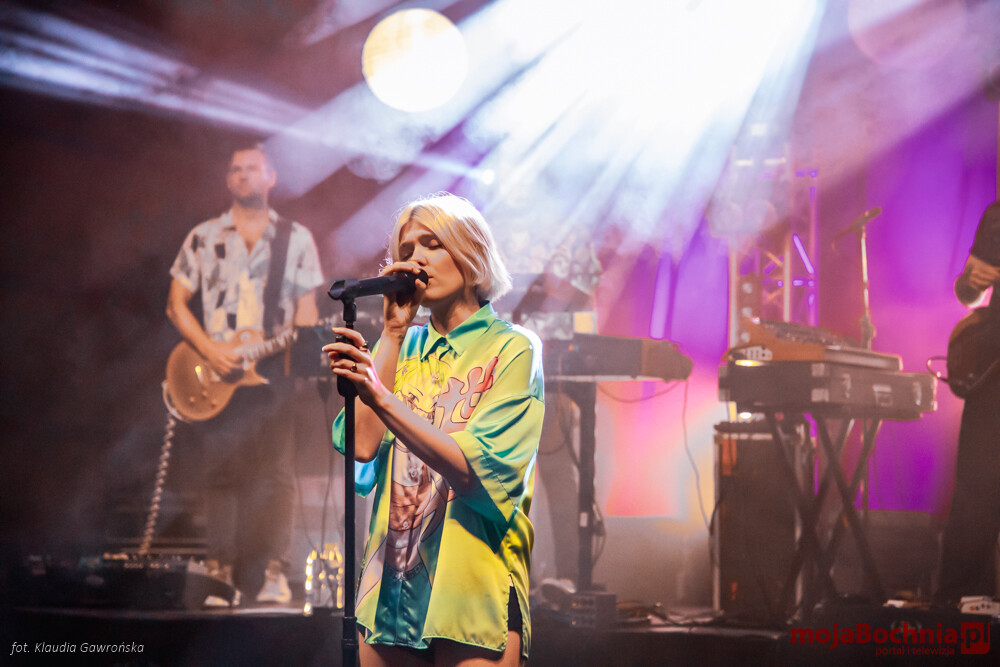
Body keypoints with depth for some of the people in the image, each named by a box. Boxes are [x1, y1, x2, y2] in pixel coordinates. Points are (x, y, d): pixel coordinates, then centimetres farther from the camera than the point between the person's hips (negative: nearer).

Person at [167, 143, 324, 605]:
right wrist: (208, 349, -6)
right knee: (221, 471, -2)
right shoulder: (204, 238, 9)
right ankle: (221, 571, 1)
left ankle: (269, 573, -2)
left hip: (273, 371, 0)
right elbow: (176, 302, 8)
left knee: (275, 473, -6)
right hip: (216, 373, 0)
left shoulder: (296, 239, 10)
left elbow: (306, 308, 9)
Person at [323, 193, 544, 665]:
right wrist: (393, 330, 1)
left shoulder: (511, 348, -1)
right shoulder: (407, 347, 14)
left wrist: (381, 397, -27)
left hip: (472, 589, -4)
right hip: (390, 589, 5)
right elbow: (362, 445, -2)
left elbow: (473, 469, -15)